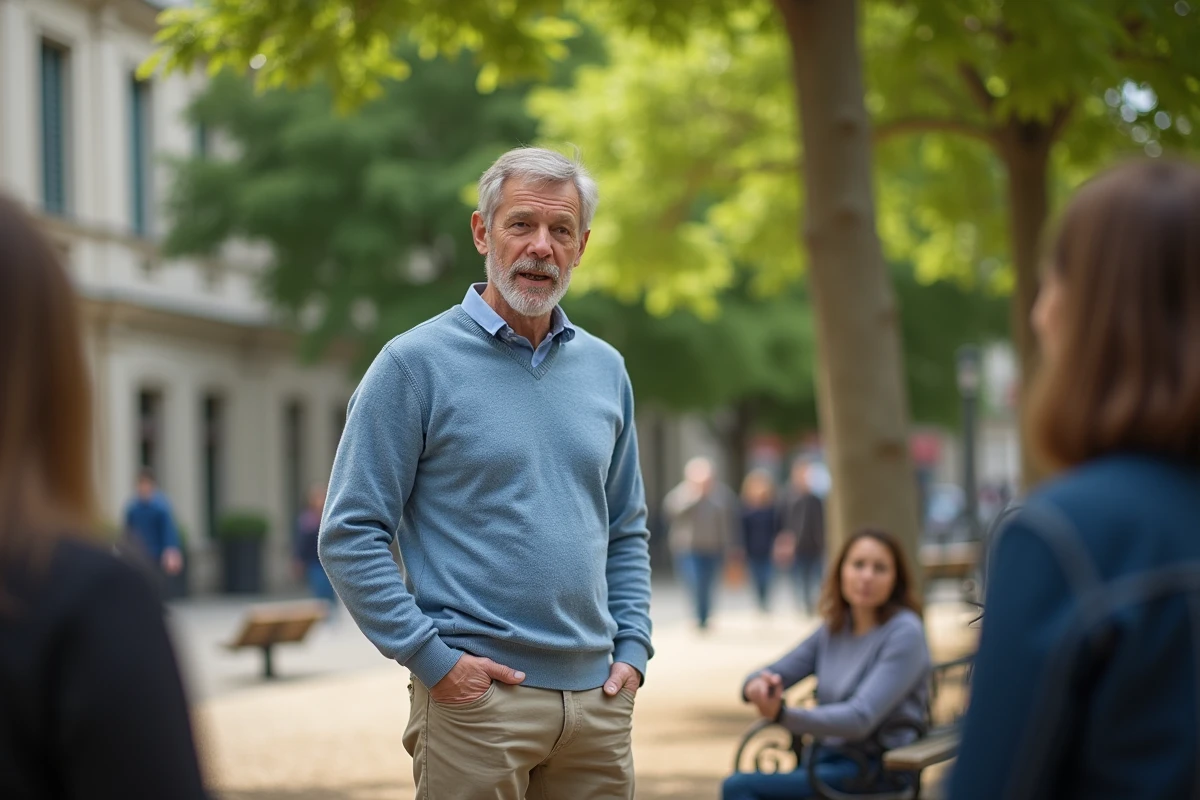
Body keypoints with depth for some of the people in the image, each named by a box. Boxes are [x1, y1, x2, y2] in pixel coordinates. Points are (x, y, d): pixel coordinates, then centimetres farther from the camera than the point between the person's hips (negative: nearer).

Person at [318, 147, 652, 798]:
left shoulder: (604, 369, 12)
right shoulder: (416, 363, -5)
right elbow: (350, 536, -8)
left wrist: (632, 648, 7)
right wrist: (432, 657, -13)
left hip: (597, 698, 5)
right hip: (476, 694, -5)